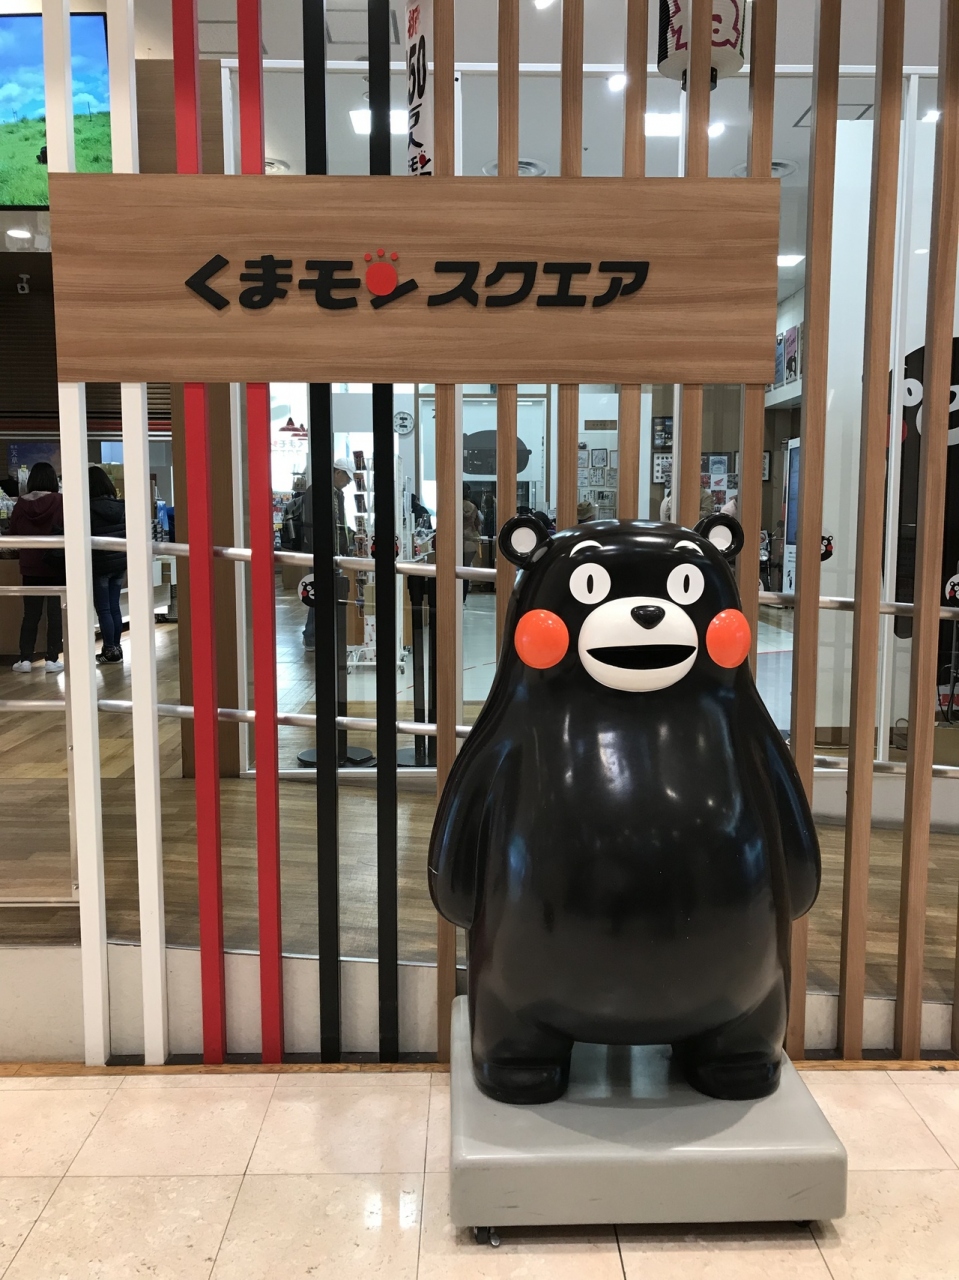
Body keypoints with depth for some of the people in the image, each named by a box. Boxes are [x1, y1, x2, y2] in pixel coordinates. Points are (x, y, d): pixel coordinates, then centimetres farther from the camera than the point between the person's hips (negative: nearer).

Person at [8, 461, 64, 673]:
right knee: (55, 613, 2)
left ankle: (25, 659, 9)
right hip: (57, 565, -3)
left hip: (30, 566, 3)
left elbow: (13, 533, 10)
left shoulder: (21, 504, 0)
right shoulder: (60, 502, -10)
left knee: (31, 614, 9)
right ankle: (52, 659, 2)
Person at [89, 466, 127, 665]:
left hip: (100, 565, -6)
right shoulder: (121, 506, 3)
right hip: (120, 562, 6)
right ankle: (116, 648, 16)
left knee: (103, 609, 2)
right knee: (114, 607, 12)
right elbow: (129, 533, 9)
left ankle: (110, 650, 4)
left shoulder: (90, 509, -14)